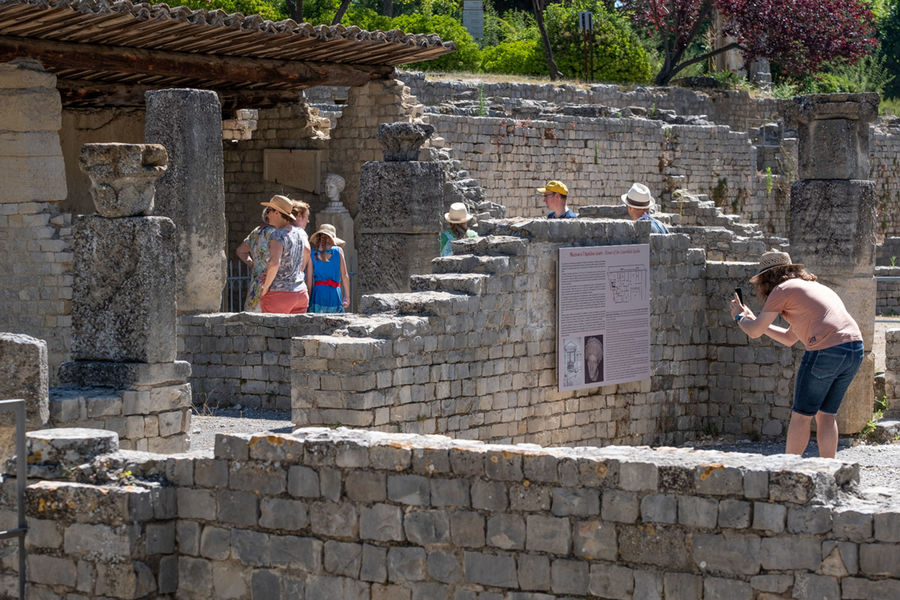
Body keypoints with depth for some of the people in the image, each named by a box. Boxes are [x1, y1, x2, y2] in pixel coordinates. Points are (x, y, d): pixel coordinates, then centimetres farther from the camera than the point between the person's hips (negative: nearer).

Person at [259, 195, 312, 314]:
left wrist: (265, 287, -17)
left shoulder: (277, 236, -15)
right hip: (300, 294, 7)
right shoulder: (299, 232, 8)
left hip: (278, 294, -7)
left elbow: (274, 263, -30)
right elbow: (306, 252, 26)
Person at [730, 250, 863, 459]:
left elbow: (754, 332, 7)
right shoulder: (811, 286, 30)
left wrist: (740, 317, 28)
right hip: (855, 348, 8)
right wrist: (751, 319, 42)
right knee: (825, 414, 16)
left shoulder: (782, 289, 4)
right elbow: (789, 338, 38)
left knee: (801, 415, 5)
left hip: (826, 350, -8)